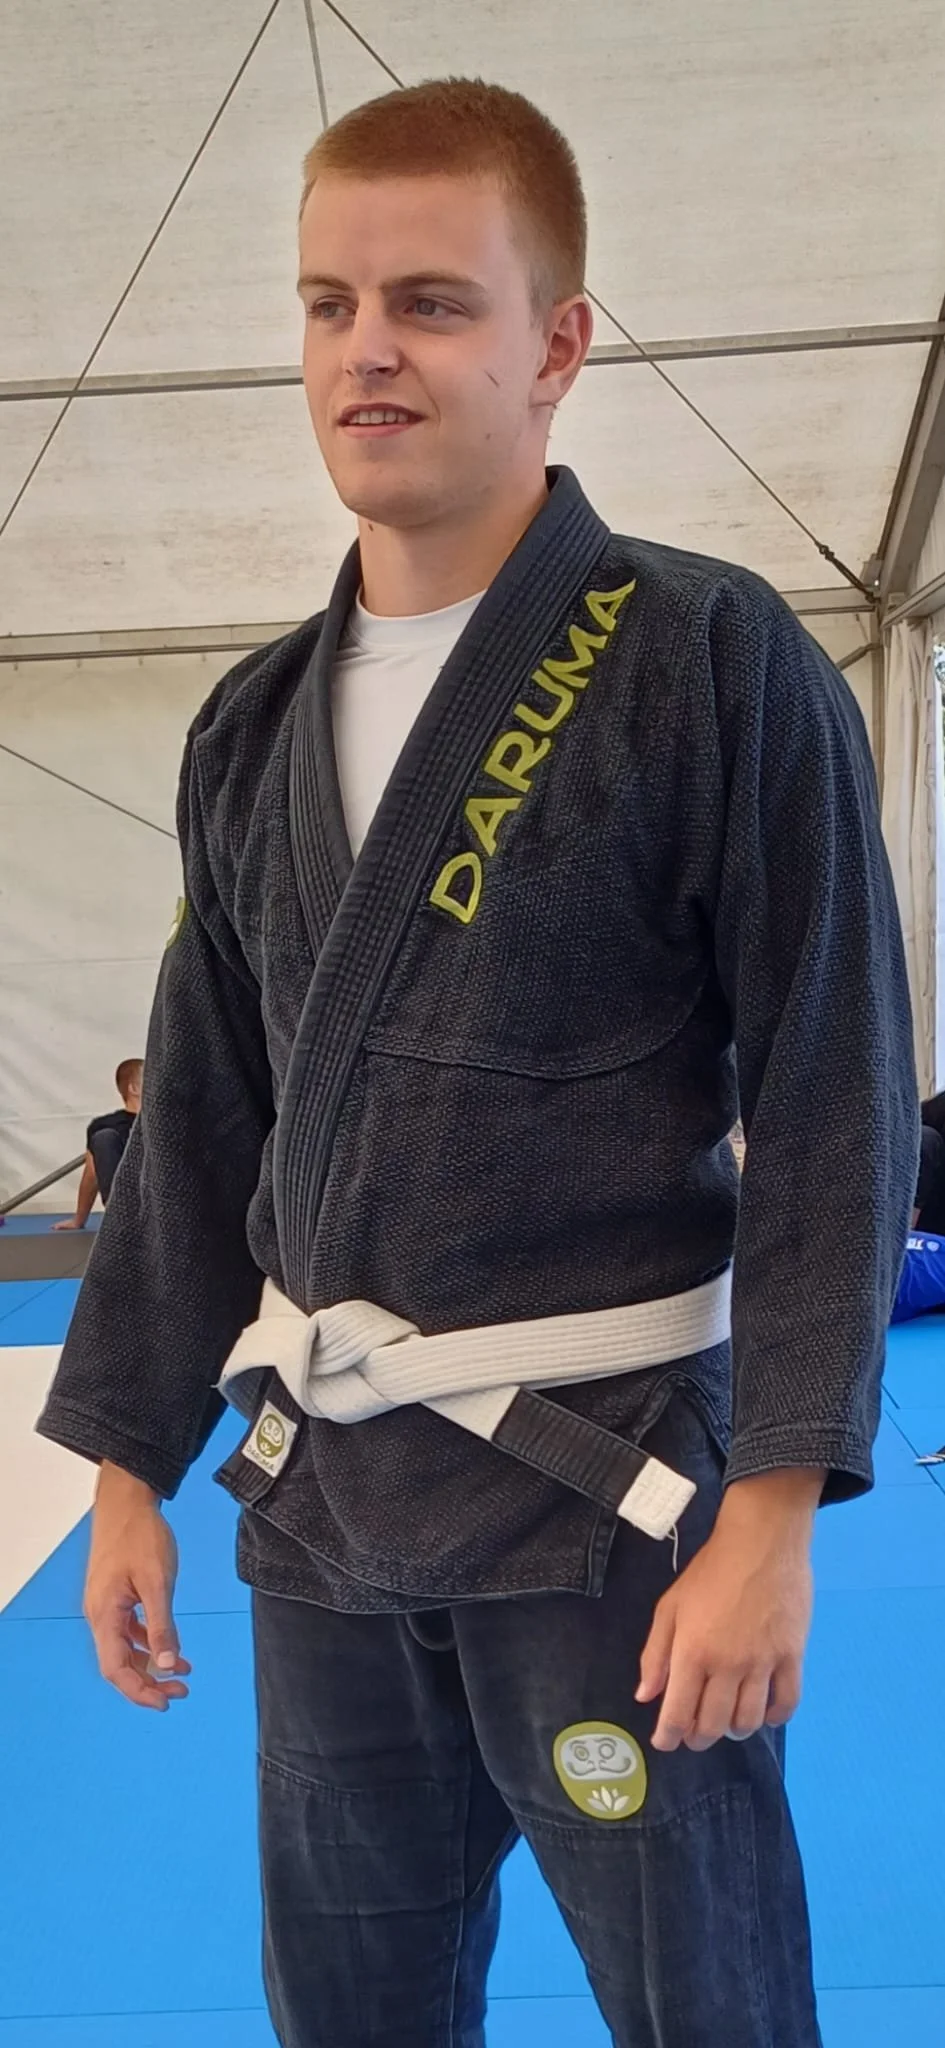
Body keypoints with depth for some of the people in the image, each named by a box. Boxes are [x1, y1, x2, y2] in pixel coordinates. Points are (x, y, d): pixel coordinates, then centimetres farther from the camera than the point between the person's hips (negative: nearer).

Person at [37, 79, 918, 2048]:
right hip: (318, 1500, 5)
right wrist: (131, 1464, 12)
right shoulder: (255, 728, 7)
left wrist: (770, 1509, -13)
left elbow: (836, 1109, -10)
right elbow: (200, 1128, 11)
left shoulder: (716, 666, -10)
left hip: (604, 1481, -5)